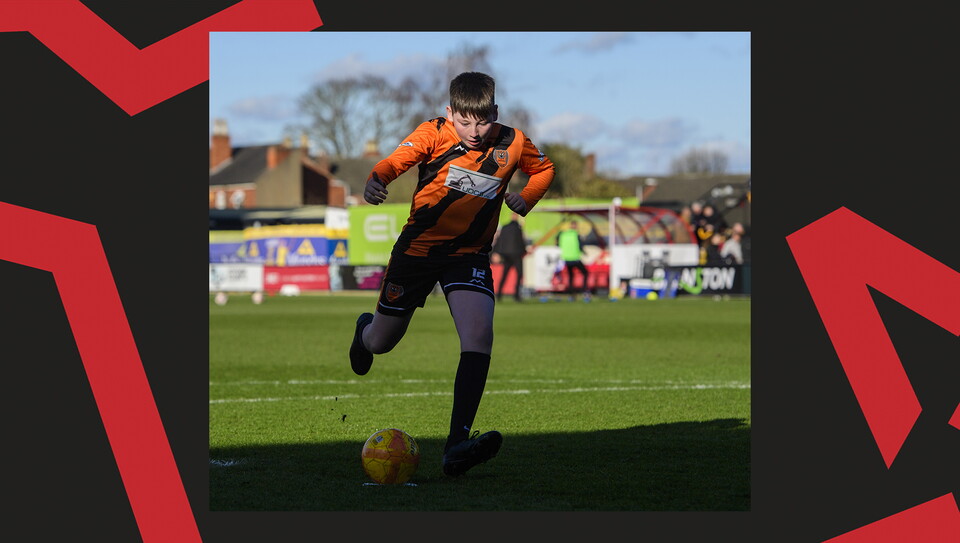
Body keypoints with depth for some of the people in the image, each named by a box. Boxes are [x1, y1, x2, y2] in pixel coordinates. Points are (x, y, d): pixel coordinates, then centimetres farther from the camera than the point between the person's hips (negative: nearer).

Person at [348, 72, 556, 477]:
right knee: (380, 343, 12)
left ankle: (457, 446, -31)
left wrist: (526, 198, 0)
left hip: (469, 255, 1)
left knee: (479, 336, -25)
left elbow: (544, 168, 19)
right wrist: (376, 180, -49)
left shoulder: (513, 143, -2)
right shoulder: (434, 133, -10)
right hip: (418, 246, -1)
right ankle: (365, 328, 55)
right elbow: (397, 160, -27)